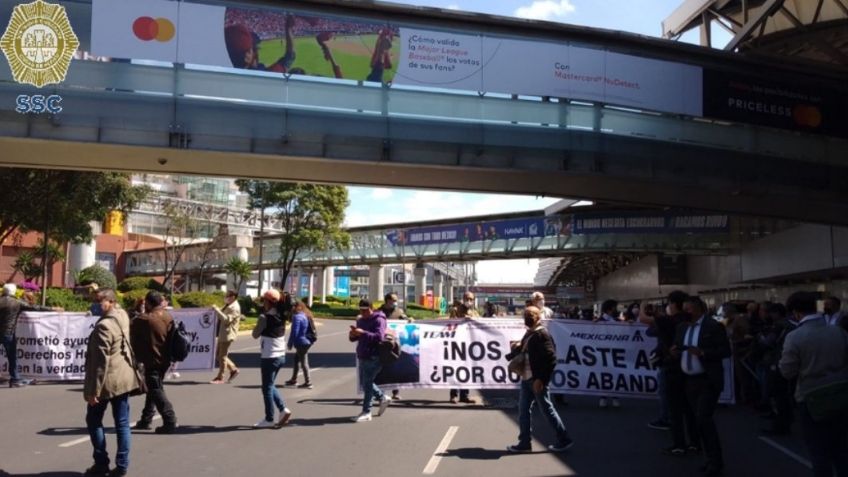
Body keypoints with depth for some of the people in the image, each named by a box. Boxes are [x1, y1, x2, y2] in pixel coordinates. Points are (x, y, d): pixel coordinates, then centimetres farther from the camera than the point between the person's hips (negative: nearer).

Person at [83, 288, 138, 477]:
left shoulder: (103, 326, -20)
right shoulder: (122, 316, 4)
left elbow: (101, 361, -22)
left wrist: (94, 389, -19)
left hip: (107, 380, -7)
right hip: (124, 377, 7)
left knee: (93, 421, 11)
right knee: (122, 423, 8)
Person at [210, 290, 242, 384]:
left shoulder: (235, 308, -15)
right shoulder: (228, 306, 17)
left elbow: (226, 319, -24)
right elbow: (222, 317, 26)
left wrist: (217, 310, -22)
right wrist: (217, 310, 10)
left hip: (228, 335, -10)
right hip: (222, 334, 10)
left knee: (222, 356, -4)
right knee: (218, 355, 13)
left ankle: (220, 378, 4)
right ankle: (233, 370, 23)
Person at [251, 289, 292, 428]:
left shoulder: (265, 317, -16)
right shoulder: (281, 316, 5)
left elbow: (255, 335, -9)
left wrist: (258, 324, 6)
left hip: (269, 357, -8)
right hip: (281, 355, 8)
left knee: (267, 388, 2)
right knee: (270, 386, 20)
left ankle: (269, 419, 8)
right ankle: (283, 409, 10)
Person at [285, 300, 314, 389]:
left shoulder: (297, 317, -17)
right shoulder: (306, 315, 12)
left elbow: (294, 332, -20)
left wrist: (290, 343, -11)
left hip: (301, 343, -10)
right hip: (306, 341, 10)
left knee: (303, 362, -3)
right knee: (296, 360, 20)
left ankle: (308, 383, 2)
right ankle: (293, 379, 30)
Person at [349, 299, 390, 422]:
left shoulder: (378, 320, -10)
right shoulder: (360, 320, 15)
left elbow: (379, 337, -25)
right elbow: (354, 338, 17)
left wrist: (363, 333, -34)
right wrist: (352, 334, -8)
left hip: (374, 357, -9)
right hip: (363, 356, 9)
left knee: (367, 383, -8)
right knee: (364, 383, 15)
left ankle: (366, 413, -2)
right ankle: (383, 398, 33)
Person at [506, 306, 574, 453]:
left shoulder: (542, 334, -15)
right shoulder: (529, 333, 12)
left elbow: (551, 359, -20)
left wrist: (541, 379, -22)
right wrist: (517, 348, -1)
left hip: (537, 379, -9)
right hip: (527, 378, 9)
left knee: (547, 409, 1)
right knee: (524, 409, 10)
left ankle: (564, 440, 15)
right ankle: (525, 442, 19)